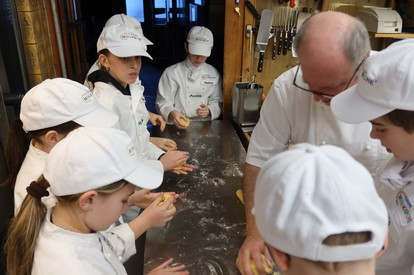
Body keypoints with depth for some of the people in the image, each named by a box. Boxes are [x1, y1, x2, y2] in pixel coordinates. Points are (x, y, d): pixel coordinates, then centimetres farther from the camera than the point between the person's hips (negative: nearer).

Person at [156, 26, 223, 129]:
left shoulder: (213, 74, 10)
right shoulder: (171, 73, 0)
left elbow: (217, 102, 15)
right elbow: (163, 102, -1)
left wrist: (209, 110, -8)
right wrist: (172, 113, -23)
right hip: (177, 126, -3)